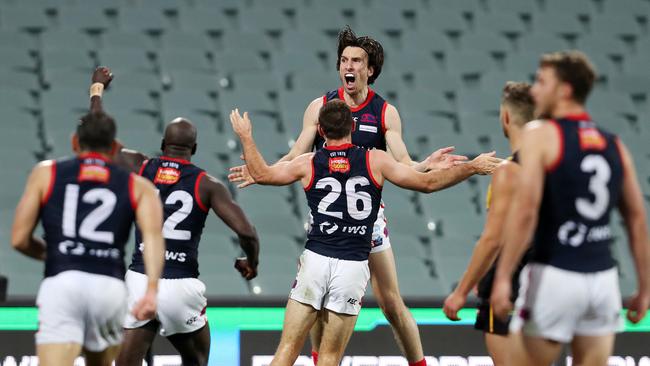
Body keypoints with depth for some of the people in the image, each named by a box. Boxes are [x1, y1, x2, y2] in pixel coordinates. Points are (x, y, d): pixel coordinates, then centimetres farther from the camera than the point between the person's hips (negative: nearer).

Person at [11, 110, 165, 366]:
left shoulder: (46, 173, 18)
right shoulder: (138, 186, 19)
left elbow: (19, 240, 14)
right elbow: (152, 234, -1)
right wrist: (151, 290, -12)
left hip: (61, 284, -2)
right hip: (110, 286, 2)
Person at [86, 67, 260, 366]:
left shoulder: (139, 168, 6)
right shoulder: (207, 185, -1)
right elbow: (246, 232, -10)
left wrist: (97, 88, 36)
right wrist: (251, 264, 12)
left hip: (140, 282, 1)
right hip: (182, 286, -1)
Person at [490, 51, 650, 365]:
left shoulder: (541, 135, -4)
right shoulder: (615, 146, 13)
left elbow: (525, 210, -15)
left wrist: (503, 277, -16)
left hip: (553, 277, -5)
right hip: (603, 278, 5)